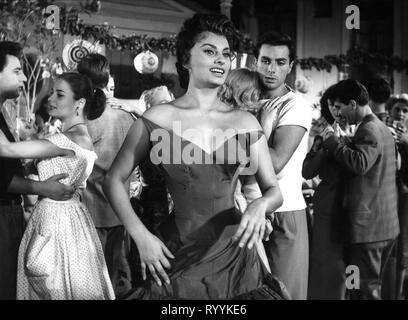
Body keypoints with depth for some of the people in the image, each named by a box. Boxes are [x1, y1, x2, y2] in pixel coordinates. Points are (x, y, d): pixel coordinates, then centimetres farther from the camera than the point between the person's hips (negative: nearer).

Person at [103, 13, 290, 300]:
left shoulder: (245, 123, 1)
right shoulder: (158, 119, -5)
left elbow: (274, 190, 6)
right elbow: (114, 180, 1)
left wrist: (261, 205, -17)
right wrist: (141, 237, -10)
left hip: (234, 254, 2)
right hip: (178, 255, -2)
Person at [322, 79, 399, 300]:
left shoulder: (368, 130, -16)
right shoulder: (382, 128, 16)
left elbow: (360, 163, -31)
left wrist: (332, 142, -19)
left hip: (367, 226, -10)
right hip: (386, 225, 10)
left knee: (364, 290, -4)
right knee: (373, 286, 19)